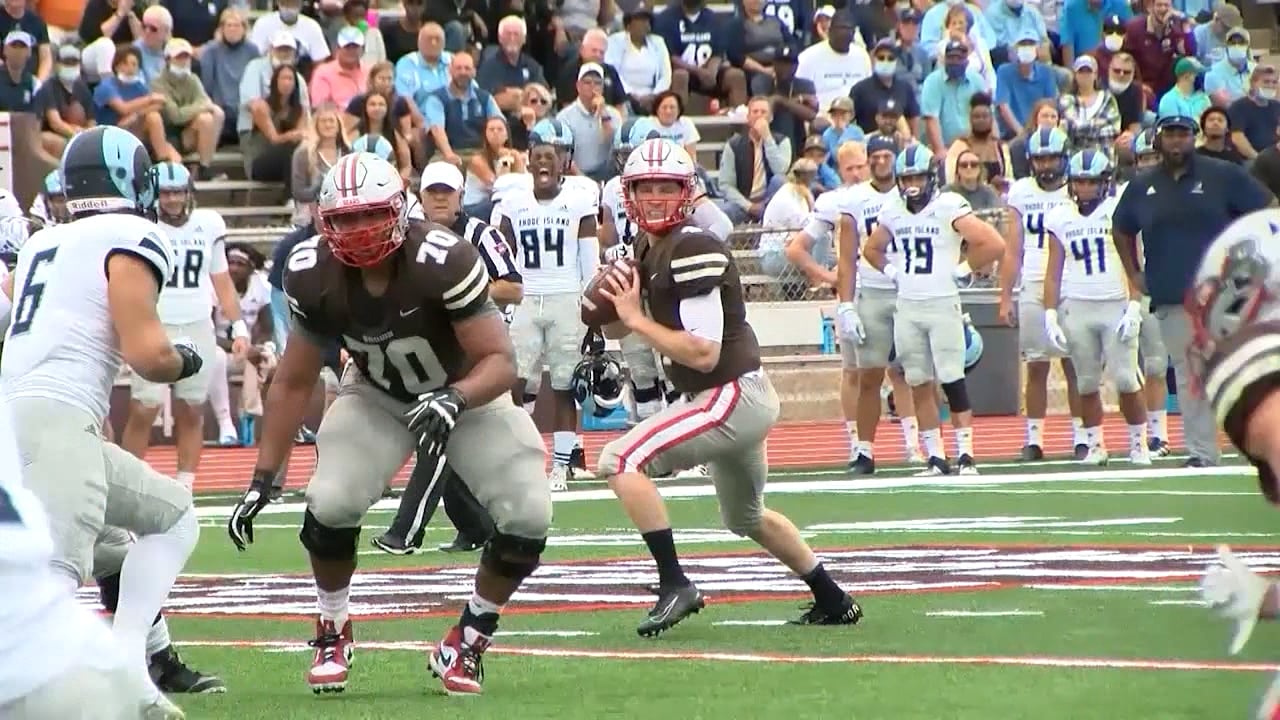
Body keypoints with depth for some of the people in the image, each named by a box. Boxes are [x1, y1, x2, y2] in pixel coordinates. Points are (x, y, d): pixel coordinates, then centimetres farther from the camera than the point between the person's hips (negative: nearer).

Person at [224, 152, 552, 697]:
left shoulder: (442, 261, -34)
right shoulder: (315, 277, -22)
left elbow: (499, 361, -31)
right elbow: (294, 383, -9)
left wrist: (451, 402, -51)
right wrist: (262, 480, -10)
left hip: (467, 393, -2)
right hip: (376, 399, 2)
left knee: (528, 516, -20)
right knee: (330, 502, -24)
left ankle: (467, 642, 5)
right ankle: (332, 633, 4)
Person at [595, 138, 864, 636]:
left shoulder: (694, 250, -20)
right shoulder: (649, 249, 8)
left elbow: (704, 352, -25)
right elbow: (615, 327, 14)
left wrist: (636, 318, -18)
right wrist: (610, 303, -7)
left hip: (733, 397, -11)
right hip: (730, 399, 11)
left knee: (620, 461, -19)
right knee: (746, 517, 29)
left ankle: (675, 585, -17)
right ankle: (834, 602, 42)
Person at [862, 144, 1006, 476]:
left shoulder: (949, 208, -10)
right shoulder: (893, 213, 8)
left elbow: (994, 244, -16)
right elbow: (872, 249, 27)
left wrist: (963, 268, -9)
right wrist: (892, 271, 12)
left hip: (942, 304, -6)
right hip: (907, 307, 6)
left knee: (952, 381, -6)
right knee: (919, 385, 5)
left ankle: (966, 454, -3)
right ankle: (936, 457, 10)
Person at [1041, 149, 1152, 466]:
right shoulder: (1060, 218, 8)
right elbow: (1054, 272, 10)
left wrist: (1134, 307, -11)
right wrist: (1050, 315, 4)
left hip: (1117, 305, -3)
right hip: (1077, 307, 3)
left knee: (1126, 379, -7)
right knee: (1087, 382, 4)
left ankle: (1139, 444, 4)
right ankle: (1095, 445, 13)